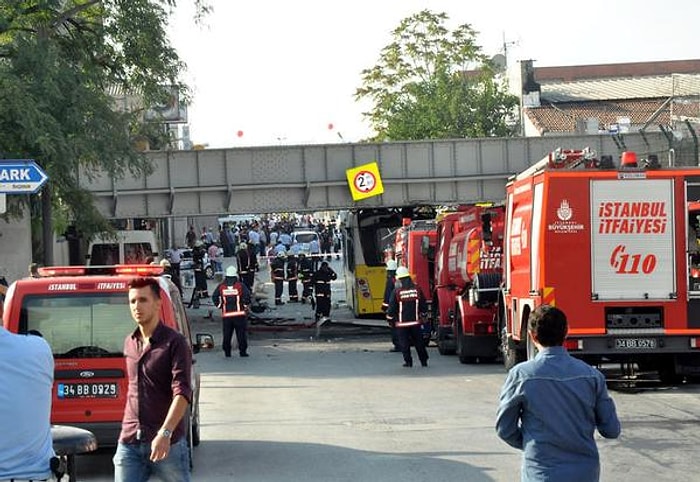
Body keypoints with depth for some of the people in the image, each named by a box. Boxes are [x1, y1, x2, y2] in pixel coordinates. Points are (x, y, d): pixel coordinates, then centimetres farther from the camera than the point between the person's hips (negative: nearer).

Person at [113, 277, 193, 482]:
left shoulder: (174, 343, -8)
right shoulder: (129, 343, 12)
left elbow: (182, 393, -18)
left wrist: (165, 433, -30)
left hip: (167, 442, -5)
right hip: (129, 443, 5)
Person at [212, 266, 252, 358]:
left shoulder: (221, 286, 4)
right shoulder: (240, 286, -4)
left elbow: (214, 297, 0)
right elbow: (247, 295, -14)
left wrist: (219, 306, 12)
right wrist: (246, 305, 0)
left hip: (226, 315, 2)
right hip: (240, 314, -2)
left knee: (227, 334, 9)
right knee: (241, 333, 4)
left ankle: (227, 352, 8)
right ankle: (242, 351, 2)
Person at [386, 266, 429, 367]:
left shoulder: (396, 291, -12)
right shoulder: (417, 289, -2)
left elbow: (391, 307, -7)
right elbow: (423, 305, 6)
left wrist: (390, 319, 7)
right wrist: (422, 315, 23)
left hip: (402, 323, -3)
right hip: (415, 322, 3)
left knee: (404, 343, 6)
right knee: (419, 342, 12)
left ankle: (408, 361, 6)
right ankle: (424, 361, 15)